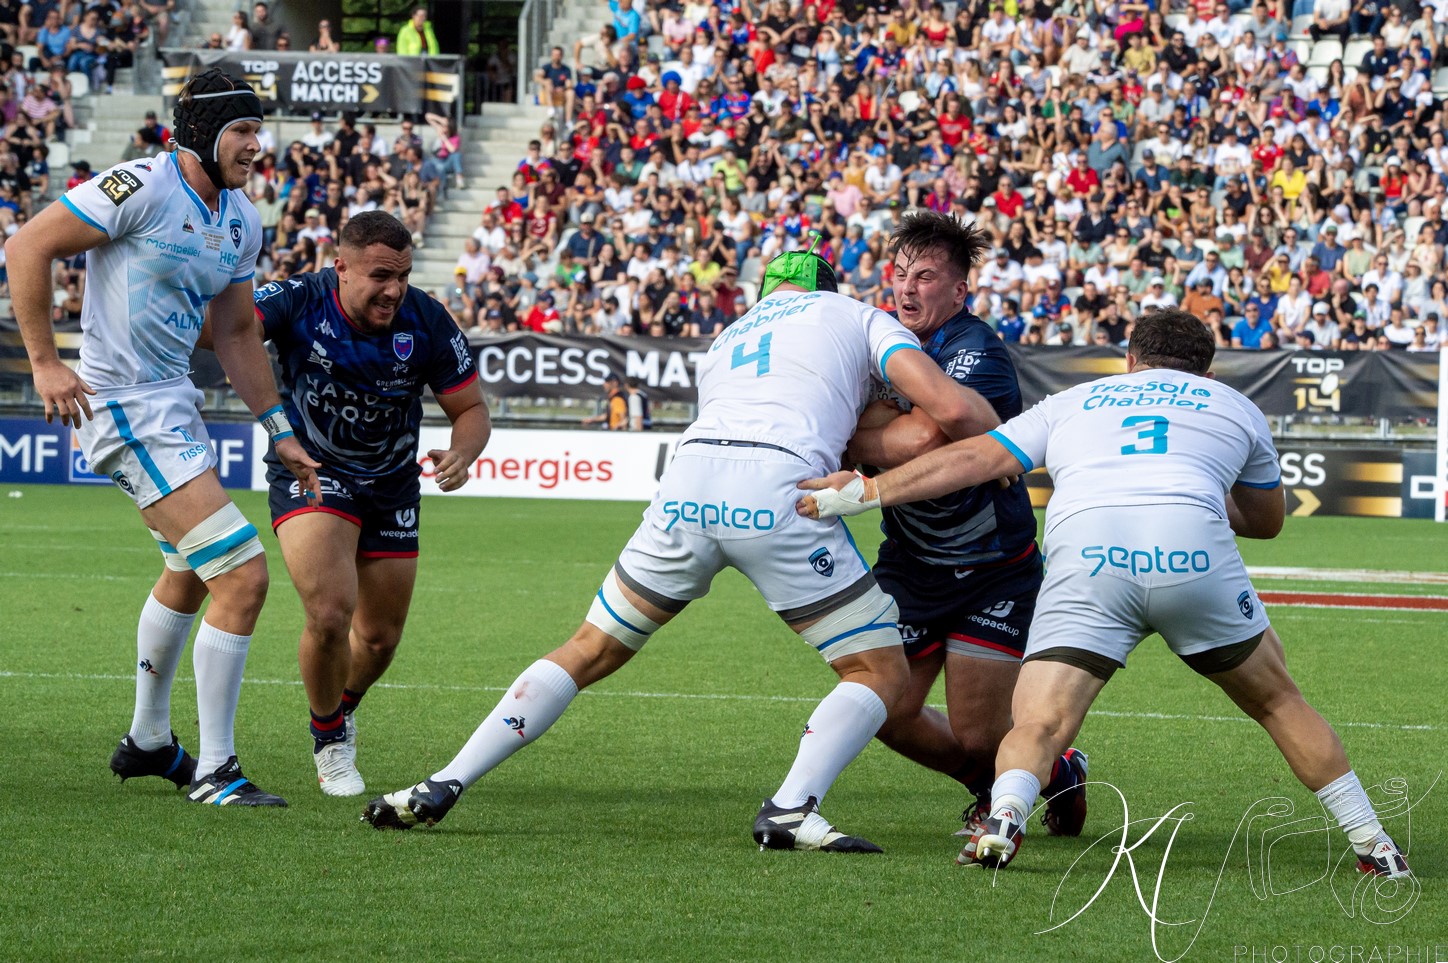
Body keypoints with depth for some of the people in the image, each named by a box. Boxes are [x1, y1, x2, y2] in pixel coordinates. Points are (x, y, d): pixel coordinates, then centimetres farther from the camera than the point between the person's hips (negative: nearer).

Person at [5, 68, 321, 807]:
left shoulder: (241, 221, 9)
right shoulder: (143, 188, -17)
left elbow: (236, 333, 20)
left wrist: (279, 431, 16)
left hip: (174, 402, 10)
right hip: (125, 409, -10)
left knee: (189, 573, 28)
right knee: (243, 576, -16)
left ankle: (147, 742, 47)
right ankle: (213, 772, -8)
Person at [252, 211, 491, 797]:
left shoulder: (427, 323, -16)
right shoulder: (299, 302, -22)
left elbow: (471, 409, -6)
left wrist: (463, 453, -27)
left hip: (391, 485, 3)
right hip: (310, 474, -3)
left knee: (380, 637, 11)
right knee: (330, 611, -23)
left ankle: (342, 707, 48)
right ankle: (329, 739, 5)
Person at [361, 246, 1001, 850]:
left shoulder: (725, 342, 35)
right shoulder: (858, 316, 21)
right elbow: (951, 410, 7)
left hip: (687, 482, 4)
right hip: (776, 495, -4)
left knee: (589, 652, 20)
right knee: (882, 673, 9)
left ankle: (441, 789, 14)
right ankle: (791, 809, -13)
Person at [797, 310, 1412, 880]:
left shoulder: (1074, 401, 32)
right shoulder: (1235, 407, 32)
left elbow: (977, 458, 24)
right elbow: (1267, 521, 45)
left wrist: (865, 492, 28)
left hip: (1084, 559, 0)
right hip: (1194, 552, 0)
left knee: (1035, 728, 1)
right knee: (1276, 701, 21)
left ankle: (1005, 817, -31)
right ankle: (1372, 846, 20)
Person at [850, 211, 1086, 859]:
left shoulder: (975, 349, -21)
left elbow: (926, 436, -36)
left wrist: (845, 440, -24)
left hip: (993, 569, -6)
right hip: (911, 563, 6)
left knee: (978, 736, -6)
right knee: (890, 714, 0)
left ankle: (1061, 770, 29)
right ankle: (990, 789, 29)